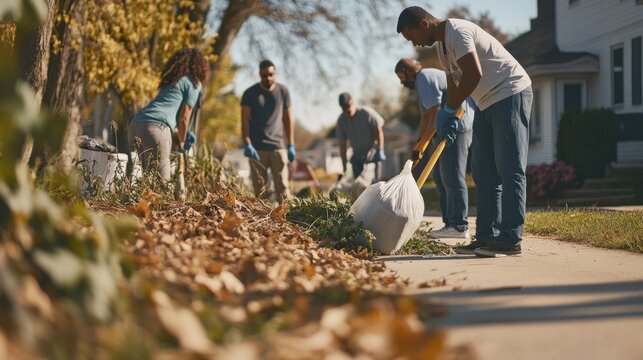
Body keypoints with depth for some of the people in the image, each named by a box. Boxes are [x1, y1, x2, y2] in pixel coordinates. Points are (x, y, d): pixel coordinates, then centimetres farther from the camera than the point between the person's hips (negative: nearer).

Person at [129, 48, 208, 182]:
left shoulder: (171, 80, 30)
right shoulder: (194, 83, 8)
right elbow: (184, 118, 4)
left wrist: (180, 134, 31)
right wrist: (181, 143, 18)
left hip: (135, 125, 8)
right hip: (156, 127, -8)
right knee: (161, 180, -9)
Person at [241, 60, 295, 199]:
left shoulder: (283, 91, 9)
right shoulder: (250, 94, 4)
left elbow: (288, 120, 11)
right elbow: (245, 121, 0)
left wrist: (291, 146, 6)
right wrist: (247, 145, -12)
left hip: (278, 146, 1)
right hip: (257, 148, -1)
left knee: (282, 187, -6)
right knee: (259, 188, 0)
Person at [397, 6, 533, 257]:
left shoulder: (457, 31, -16)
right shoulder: (442, 44, 15)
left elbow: (474, 74, -25)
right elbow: (453, 84, 19)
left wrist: (449, 110, -15)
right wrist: (448, 118, 7)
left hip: (511, 95, -11)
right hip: (487, 104, 11)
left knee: (509, 169, -12)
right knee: (484, 173, 7)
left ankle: (511, 239, -14)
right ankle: (487, 237, 9)